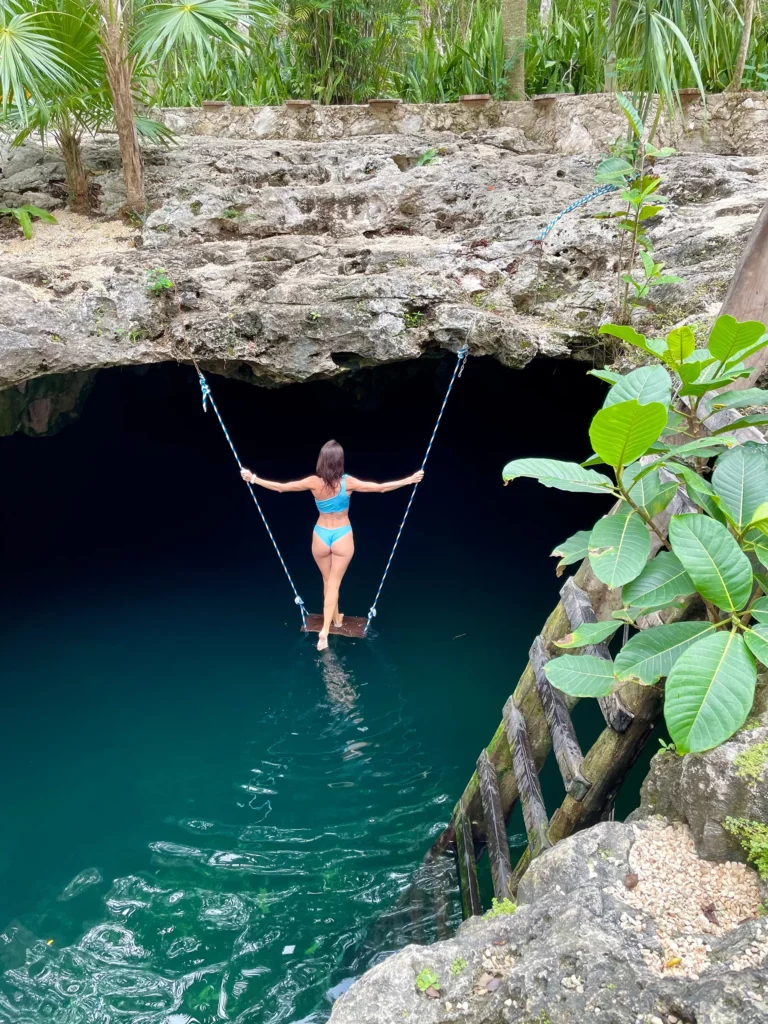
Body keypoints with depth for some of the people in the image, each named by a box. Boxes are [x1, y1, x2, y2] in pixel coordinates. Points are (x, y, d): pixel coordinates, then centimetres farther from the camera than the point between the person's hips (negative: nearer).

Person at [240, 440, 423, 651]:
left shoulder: (314, 482, -15)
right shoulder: (348, 483, -19)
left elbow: (280, 487, -7)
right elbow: (381, 488, -13)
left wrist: (253, 478, 5)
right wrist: (409, 480, -4)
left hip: (321, 536, 2)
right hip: (342, 537, -2)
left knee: (327, 581, 22)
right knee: (334, 583, 8)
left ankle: (336, 617, 41)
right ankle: (325, 629, -2)